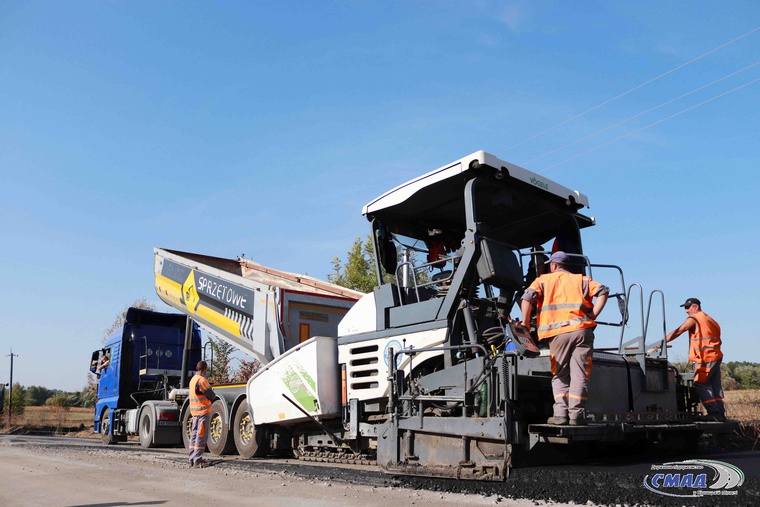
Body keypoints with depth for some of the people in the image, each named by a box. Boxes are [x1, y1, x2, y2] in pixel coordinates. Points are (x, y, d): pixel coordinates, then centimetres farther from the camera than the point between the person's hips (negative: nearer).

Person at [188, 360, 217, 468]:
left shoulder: (193, 379, 14)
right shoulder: (202, 380, -16)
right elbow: (212, 396, -13)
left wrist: (209, 399, 7)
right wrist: (212, 399, 9)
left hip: (194, 411, 9)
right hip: (203, 411, -9)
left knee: (194, 435, 12)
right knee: (201, 436, -6)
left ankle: (192, 459, 17)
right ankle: (197, 460, -5)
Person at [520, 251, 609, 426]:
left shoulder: (543, 280, 15)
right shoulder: (581, 279, 21)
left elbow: (527, 297, -2)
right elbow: (603, 291, 7)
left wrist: (525, 323, 4)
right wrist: (593, 315, 4)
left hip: (558, 333, -1)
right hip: (582, 330, 1)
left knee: (560, 375, 8)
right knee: (579, 375, 3)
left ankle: (560, 414, -2)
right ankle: (576, 415, -1)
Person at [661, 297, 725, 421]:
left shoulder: (693, 319, -7)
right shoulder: (709, 319, 19)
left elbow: (677, 332, -15)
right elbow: (718, 340, 20)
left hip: (705, 358, -9)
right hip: (716, 356, 9)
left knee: (700, 385, -6)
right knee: (715, 385, 11)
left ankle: (714, 412, -9)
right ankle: (720, 413, 12)